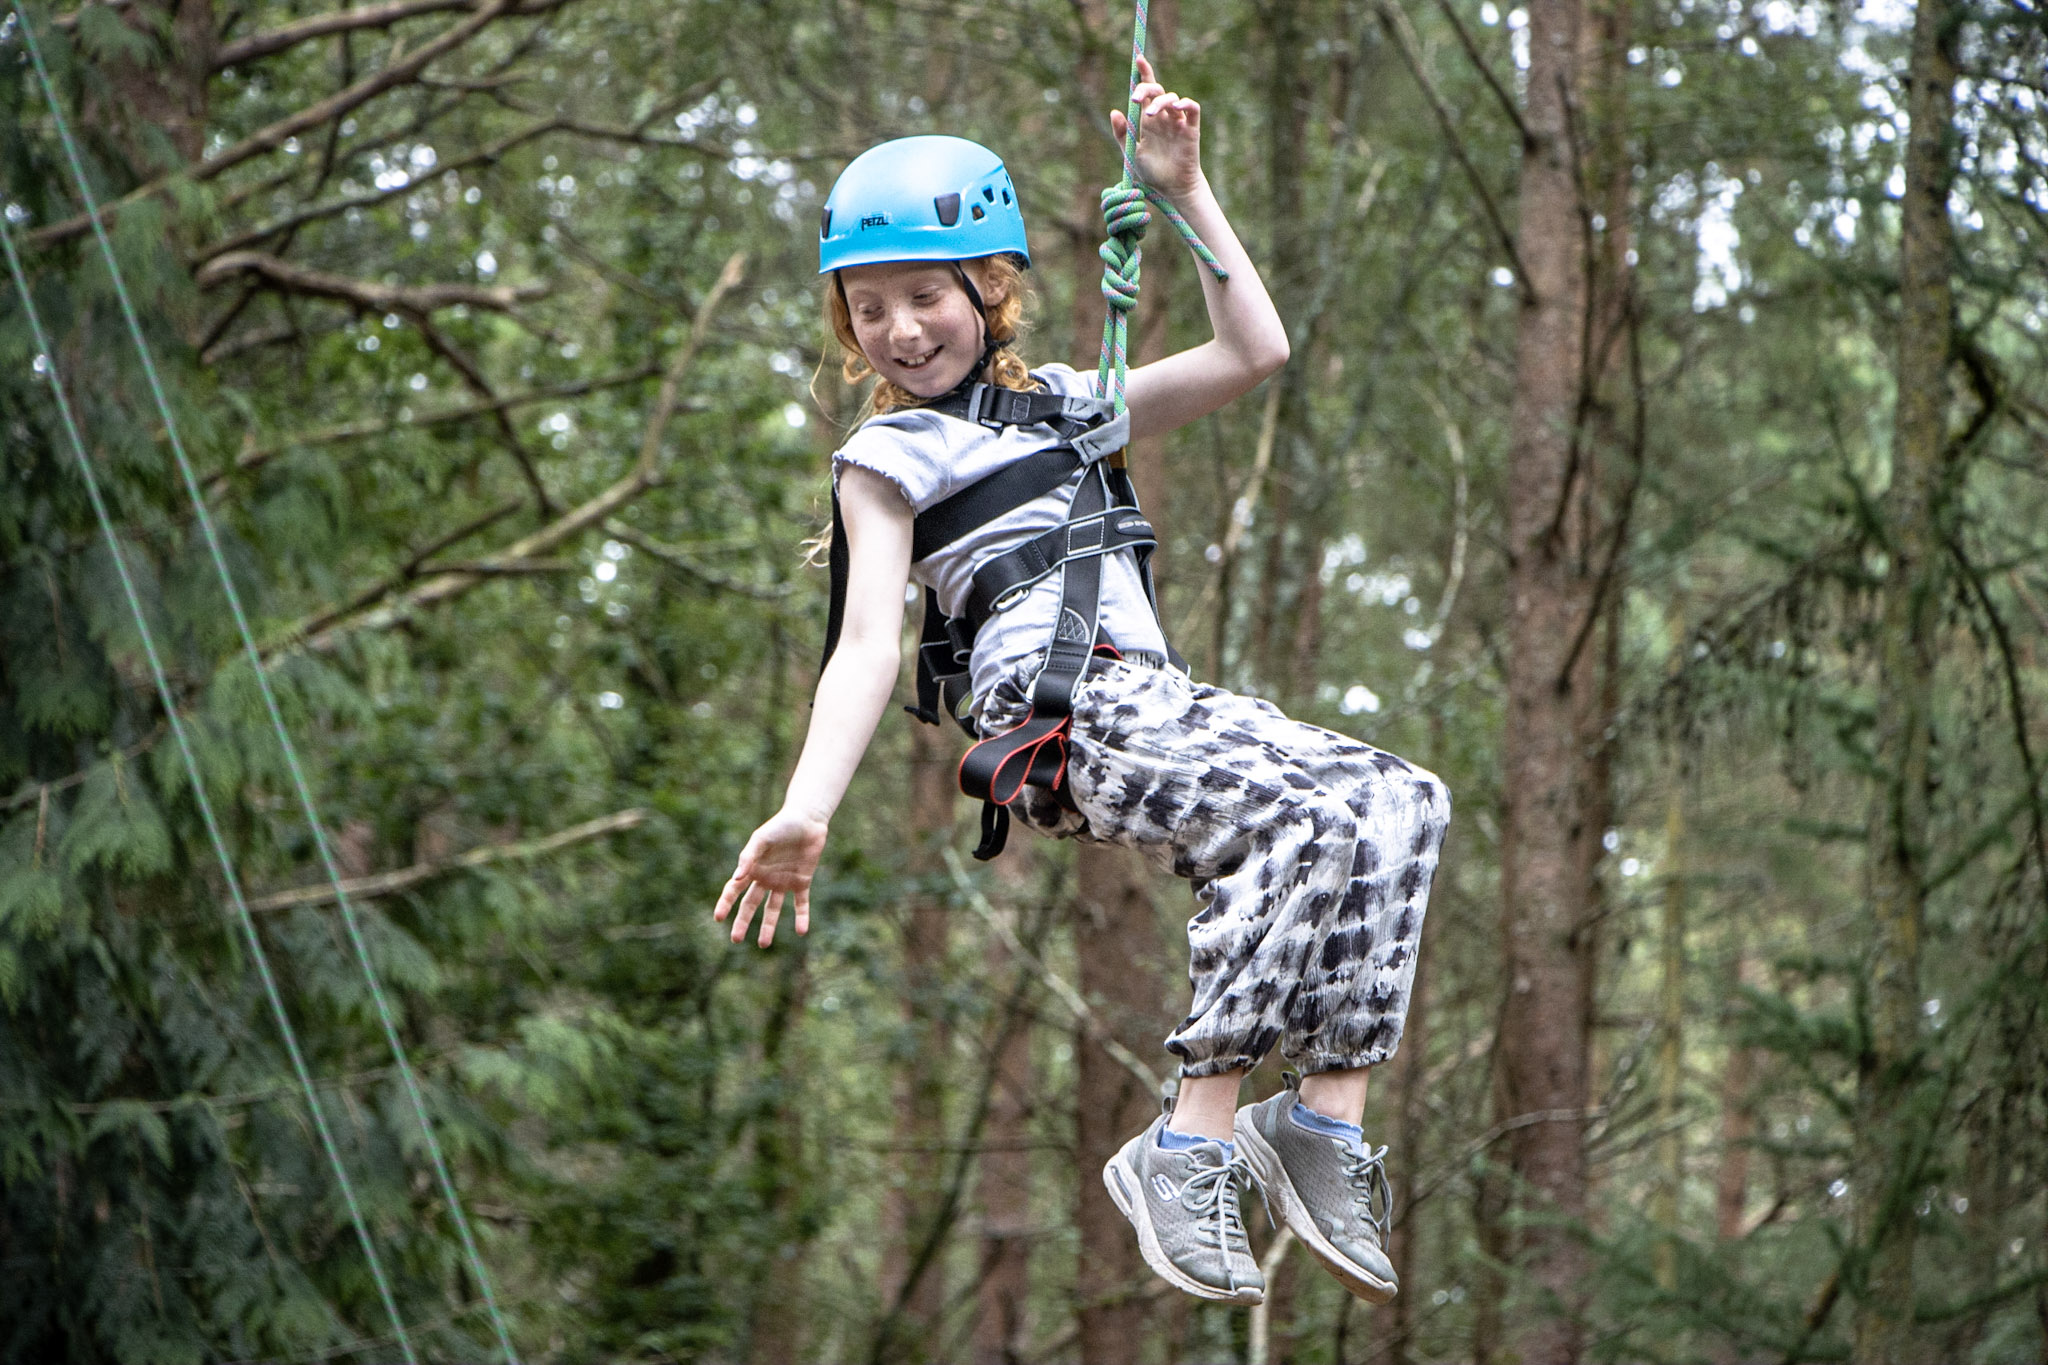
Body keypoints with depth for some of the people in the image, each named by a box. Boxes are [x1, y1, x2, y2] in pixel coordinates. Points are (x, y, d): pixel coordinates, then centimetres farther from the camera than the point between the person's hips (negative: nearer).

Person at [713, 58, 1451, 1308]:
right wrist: (806, 810, -16)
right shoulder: (890, 452, 10)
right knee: (1315, 818, -29)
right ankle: (1191, 1147, -30)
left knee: (1405, 801, -16)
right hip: (1062, 713, -7)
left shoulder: (1067, 402, 28)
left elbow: (1254, 353, 27)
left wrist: (1187, 193, 23)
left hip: (1158, 700, 7)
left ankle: (1324, 1122, -20)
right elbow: (870, 640, -2)